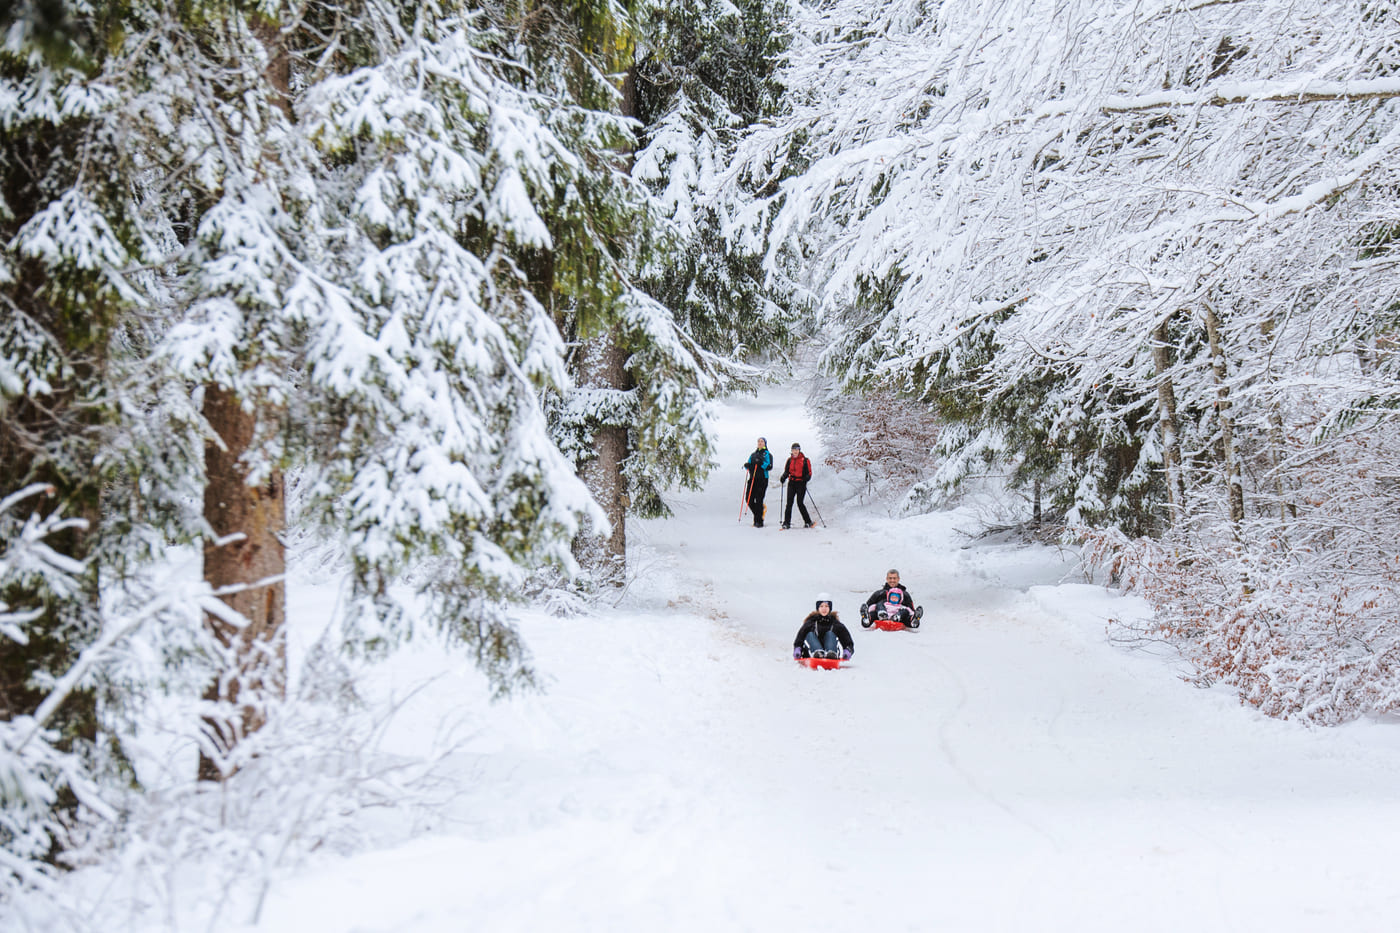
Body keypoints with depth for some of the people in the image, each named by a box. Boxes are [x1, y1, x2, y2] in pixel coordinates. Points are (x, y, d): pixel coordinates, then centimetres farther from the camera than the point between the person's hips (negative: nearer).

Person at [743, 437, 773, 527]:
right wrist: (747, 466, -3)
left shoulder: (767, 454, 4)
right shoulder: (753, 454, 21)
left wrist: (761, 464, -24)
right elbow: (749, 465, 19)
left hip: (762, 479, -5)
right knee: (749, 500, -1)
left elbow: (769, 466, -8)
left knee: (759, 500, -9)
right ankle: (757, 514, 23)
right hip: (752, 479, 5)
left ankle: (759, 521, -5)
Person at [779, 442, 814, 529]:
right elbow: (786, 472, 17)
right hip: (792, 483, 4)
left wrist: (805, 480, -20)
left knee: (800, 503, -7)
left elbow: (809, 473, -1)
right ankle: (787, 523, -5)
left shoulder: (805, 460, 0)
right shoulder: (790, 460, 12)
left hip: (801, 483, -4)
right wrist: (782, 480, 0)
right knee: (789, 503, -6)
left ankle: (808, 522, 6)